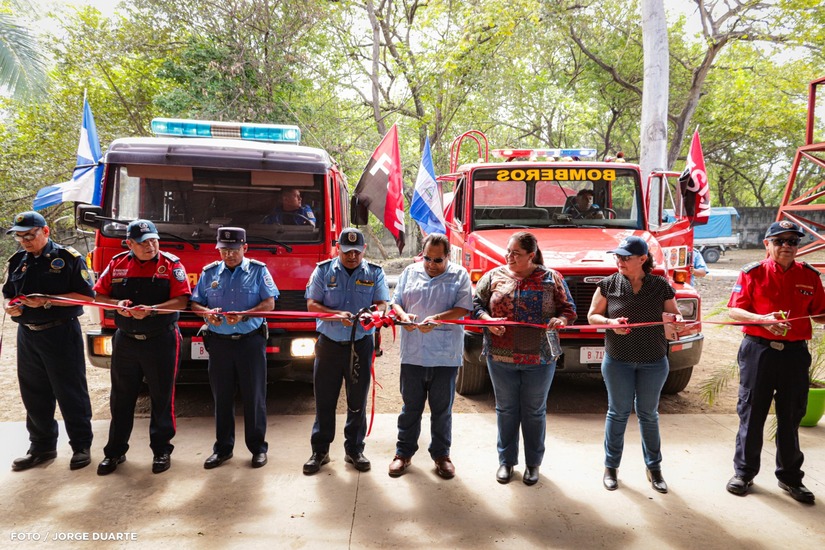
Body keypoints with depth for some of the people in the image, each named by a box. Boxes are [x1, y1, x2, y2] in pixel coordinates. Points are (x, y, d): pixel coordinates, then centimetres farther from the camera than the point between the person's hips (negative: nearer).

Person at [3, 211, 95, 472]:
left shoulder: (68, 257, -7)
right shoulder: (17, 261, 10)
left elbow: (85, 295, -12)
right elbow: (8, 294, 18)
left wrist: (47, 301, -20)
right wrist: (9, 306, -5)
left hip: (61, 334, -6)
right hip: (27, 335, 6)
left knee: (71, 393, 2)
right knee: (34, 395, 14)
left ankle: (81, 445, 13)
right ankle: (42, 446, 28)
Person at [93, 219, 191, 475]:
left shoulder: (171, 264, -5)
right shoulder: (117, 264, 5)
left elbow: (181, 300, -12)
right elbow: (98, 295, 9)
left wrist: (151, 310, -24)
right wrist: (117, 304, -11)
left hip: (161, 341, -3)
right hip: (125, 341, 3)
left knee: (162, 399, 6)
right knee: (121, 399, 13)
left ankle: (162, 450, 20)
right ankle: (115, 451, 27)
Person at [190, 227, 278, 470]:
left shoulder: (258, 270, 1)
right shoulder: (209, 272, 9)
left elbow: (269, 303, -6)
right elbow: (195, 303, 9)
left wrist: (244, 315, -20)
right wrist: (207, 312, -14)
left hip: (250, 340, -3)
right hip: (219, 342, 3)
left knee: (254, 396, 4)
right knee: (222, 397, 10)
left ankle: (258, 447, 16)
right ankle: (223, 448, 24)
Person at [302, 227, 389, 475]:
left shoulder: (374, 273, 5)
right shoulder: (323, 271, 3)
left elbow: (382, 303, -1)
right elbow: (312, 304, -4)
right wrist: (337, 315, -20)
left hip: (361, 345, 1)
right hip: (329, 343, 0)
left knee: (358, 401, 9)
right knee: (324, 400, 6)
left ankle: (354, 450, 23)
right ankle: (320, 451, 19)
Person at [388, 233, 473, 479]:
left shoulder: (459, 275, 1)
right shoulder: (410, 272, 9)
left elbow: (464, 308, -8)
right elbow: (395, 302, 10)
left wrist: (437, 318, -21)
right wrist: (403, 315, -12)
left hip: (445, 355, -1)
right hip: (412, 354, 2)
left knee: (442, 409, 11)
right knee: (411, 406, 12)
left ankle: (441, 454, 26)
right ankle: (404, 452, 25)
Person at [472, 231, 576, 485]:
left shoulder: (551, 278, 2)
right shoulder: (494, 276, 4)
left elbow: (568, 309, 6)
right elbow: (476, 304, 6)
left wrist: (560, 320, -16)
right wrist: (488, 320, -13)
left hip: (540, 357, -1)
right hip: (501, 356, 1)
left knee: (535, 411, 11)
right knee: (506, 409, 12)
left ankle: (533, 463, 27)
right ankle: (506, 460, 28)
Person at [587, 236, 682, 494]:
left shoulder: (661, 286, -4)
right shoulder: (608, 285, -5)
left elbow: (673, 314, 7)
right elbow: (592, 316, 2)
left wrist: (677, 320, -17)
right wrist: (610, 322, -18)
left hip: (654, 362, 1)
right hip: (617, 361, 0)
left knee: (648, 414, 12)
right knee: (618, 412, 9)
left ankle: (654, 468, 28)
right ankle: (611, 467, 24)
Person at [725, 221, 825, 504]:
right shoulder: (752, 273, -3)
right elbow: (734, 310, -6)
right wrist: (763, 319, -21)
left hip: (795, 353, 2)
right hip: (758, 350, -2)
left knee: (790, 418, 12)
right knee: (751, 414, 7)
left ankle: (790, 476, 28)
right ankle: (744, 471, 22)